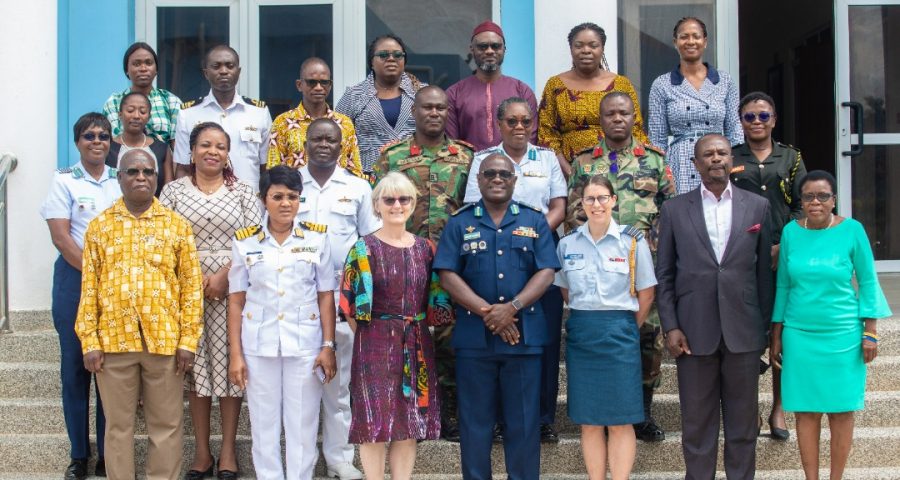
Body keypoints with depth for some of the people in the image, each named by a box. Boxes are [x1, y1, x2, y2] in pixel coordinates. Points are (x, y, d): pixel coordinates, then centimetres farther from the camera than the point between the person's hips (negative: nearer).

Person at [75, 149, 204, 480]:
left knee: (166, 424, 6)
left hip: (164, 339, 0)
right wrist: (90, 341, -3)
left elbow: (192, 285, 2)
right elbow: (89, 287, 4)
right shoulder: (99, 225, 6)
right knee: (118, 424, 9)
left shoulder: (176, 225, 4)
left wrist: (188, 340, -4)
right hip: (114, 339, 1)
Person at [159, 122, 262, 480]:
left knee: (230, 361, 0)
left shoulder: (243, 192, 7)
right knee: (195, 363, 5)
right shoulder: (174, 190, 8)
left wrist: (224, 275, -12)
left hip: (232, 287, -1)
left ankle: (228, 450, 10)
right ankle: (201, 450, 14)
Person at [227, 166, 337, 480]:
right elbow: (236, 302, 3)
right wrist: (235, 354, -2)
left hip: (305, 343, 0)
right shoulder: (244, 242, 1)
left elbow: (326, 296, 3)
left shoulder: (317, 238, 2)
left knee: (302, 424, 5)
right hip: (258, 345, 1)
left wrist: (328, 346, -4)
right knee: (263, 424, 8)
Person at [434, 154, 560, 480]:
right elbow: (447, 275, -2)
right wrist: (486, 311, -13)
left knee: (524, 420, 4)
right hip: (473, 336, 0)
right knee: (475, 419, 5)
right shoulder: (459, 223, 7)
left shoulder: (534, 221, 8)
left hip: (524, 335, 0)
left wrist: (511, 308, -15)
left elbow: (546, 272, 0)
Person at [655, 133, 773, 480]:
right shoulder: (674, 210, 5)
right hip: (695, 332, -1)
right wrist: (670, 327, -4)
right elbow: (664, 275, 4)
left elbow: (764, 270, 7)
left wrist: (766, 325, 4)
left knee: (743, 420, 8)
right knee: (696, 422, 6)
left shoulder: (758, 207, 7)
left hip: (744, 332, 1)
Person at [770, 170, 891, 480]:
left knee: (842, 410, 5)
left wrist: (870, 332, -4)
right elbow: (783, 285, 8)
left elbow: (867, 281, 0)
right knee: (806, 410, 5)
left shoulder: (852, 230, -5)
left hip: (842, 335, -1)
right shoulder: (791, 232, 1)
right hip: (799, 335, 2)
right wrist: (777, 334, 9)